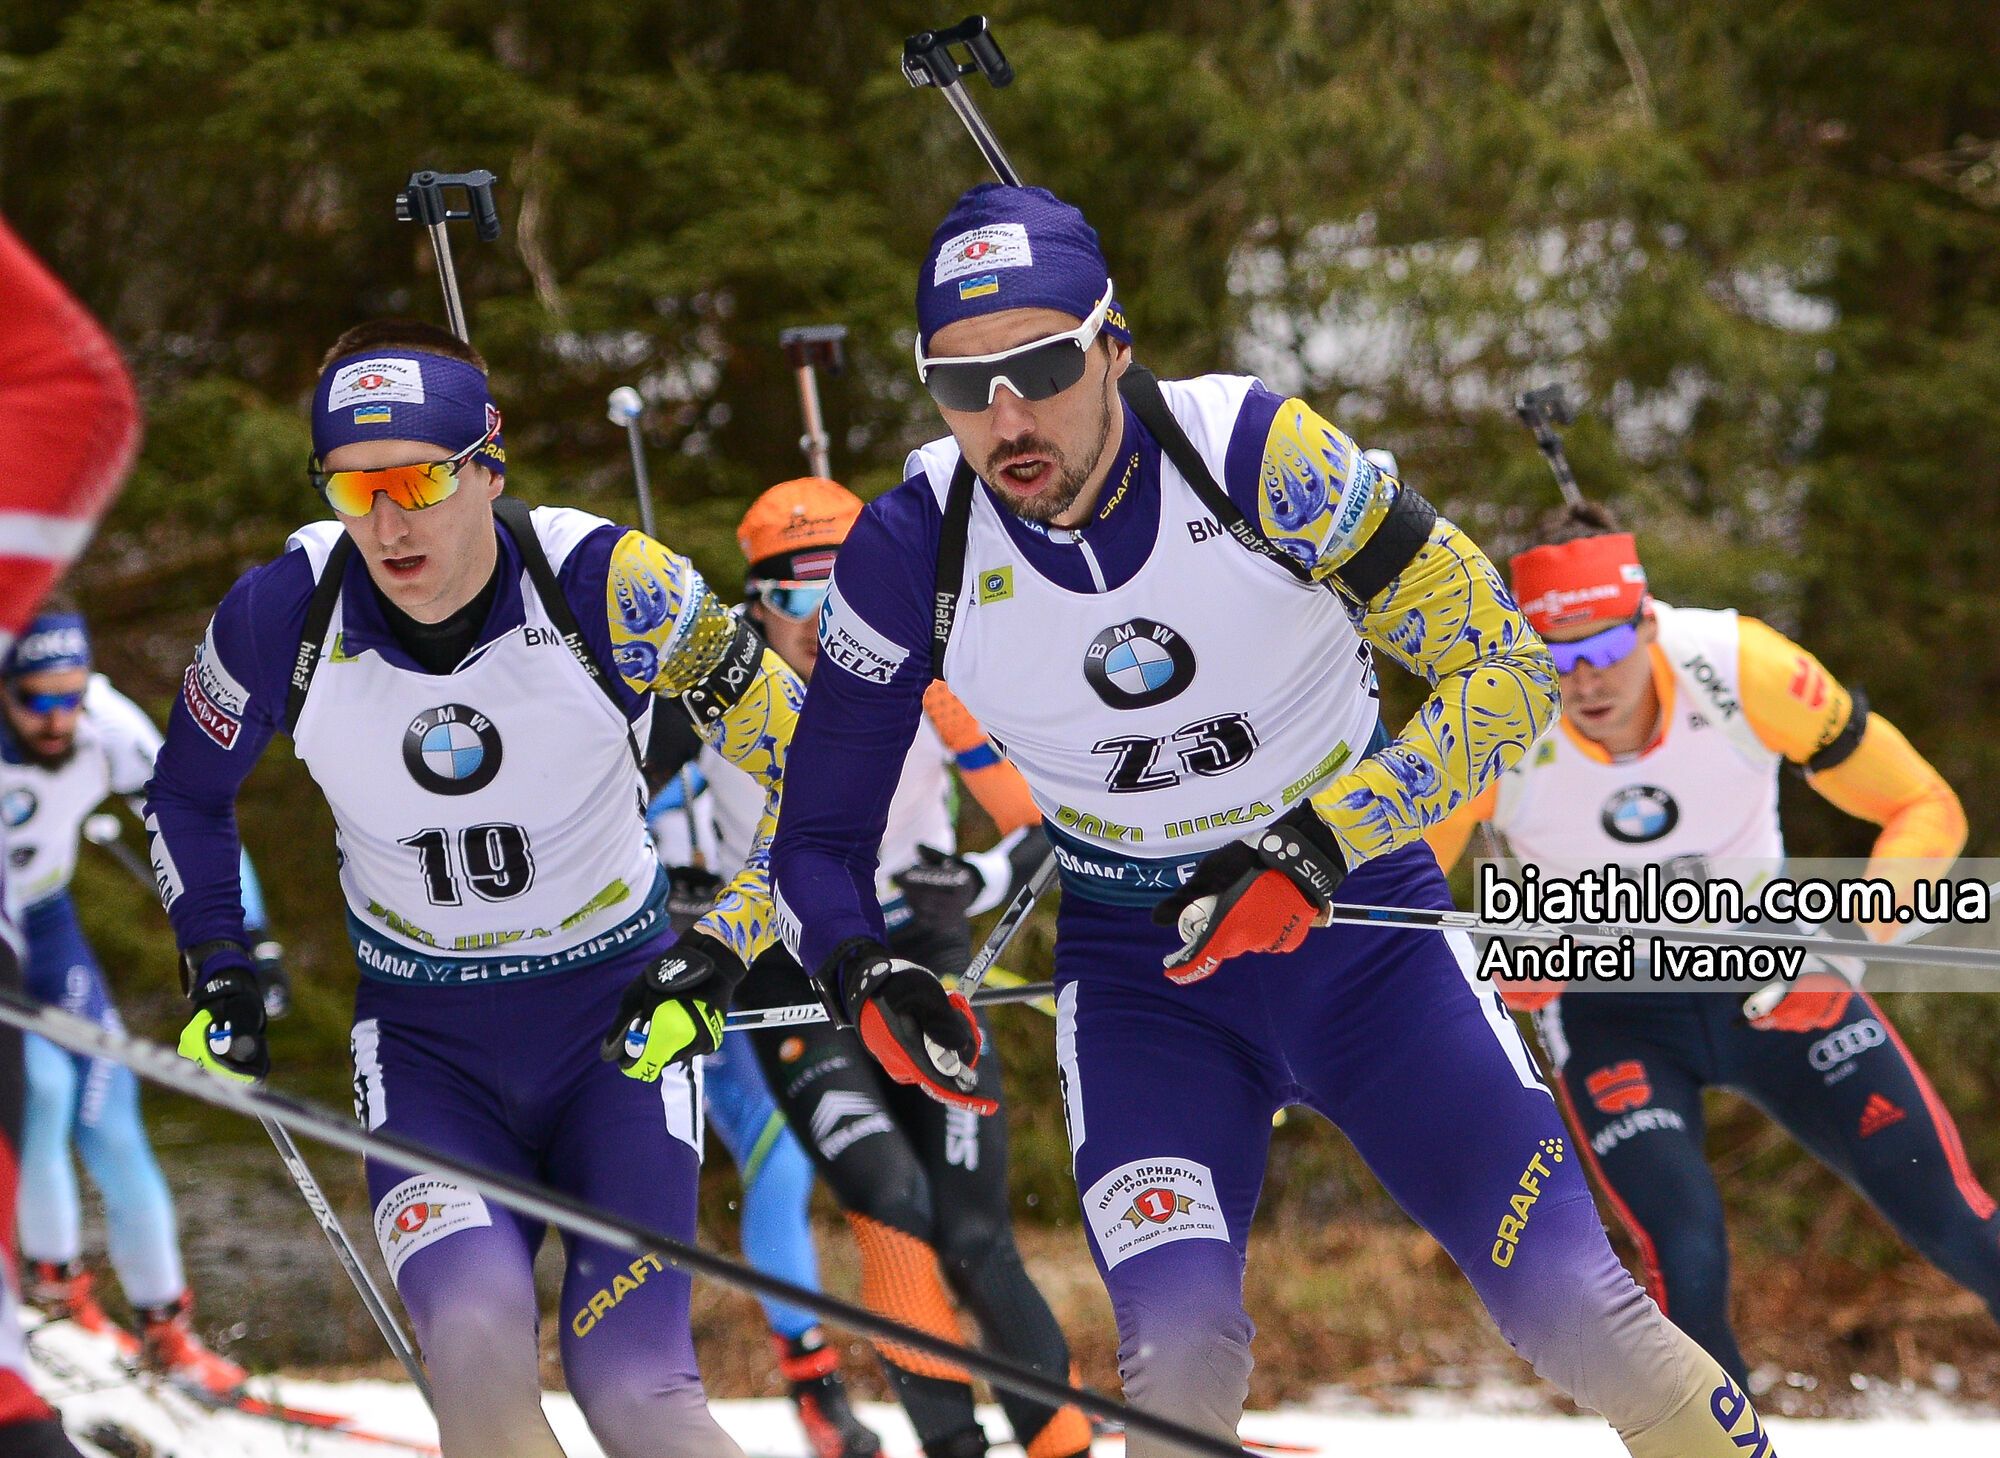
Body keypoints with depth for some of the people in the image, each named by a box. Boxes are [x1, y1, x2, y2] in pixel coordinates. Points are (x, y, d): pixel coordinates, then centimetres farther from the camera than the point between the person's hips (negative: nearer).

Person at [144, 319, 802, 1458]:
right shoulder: (283, 614, -13)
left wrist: (722, 952, -12)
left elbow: (804, 759, -7)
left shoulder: (608, 583, -19)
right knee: (479, 1354, -24)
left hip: (620, 1016, -1)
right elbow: (188, 794, 9)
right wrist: (219, 971, 4)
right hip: (424, 1037, 1)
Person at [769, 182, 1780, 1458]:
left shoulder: (1256, 452, -21)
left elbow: (1508, 672, -15)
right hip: (1137, 967, 1)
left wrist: (1320, 849, -25)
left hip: (1357, 919, -1)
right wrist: (866, 978, -24)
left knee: (1583, 1316, -10)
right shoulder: (915, 548, -14)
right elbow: (821, 837, -3)